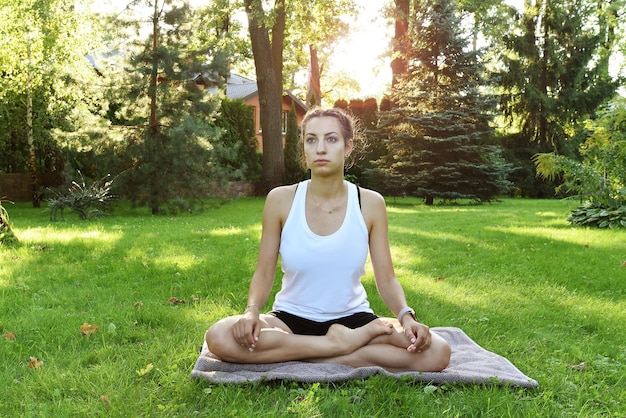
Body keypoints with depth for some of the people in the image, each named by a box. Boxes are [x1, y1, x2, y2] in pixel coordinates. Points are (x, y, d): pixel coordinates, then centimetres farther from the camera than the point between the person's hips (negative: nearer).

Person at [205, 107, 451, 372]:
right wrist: (252, 310, -23)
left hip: (353, 318, 1)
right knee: (219, 337, -29)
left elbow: (386, 279, -3)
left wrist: (406, 316, -22)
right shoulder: (280, 200, -7)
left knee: (437, 353, -23)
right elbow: (264, 273, -3)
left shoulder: (371, 204, -5)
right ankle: (341, 344, -17)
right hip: (292, 318, 0)